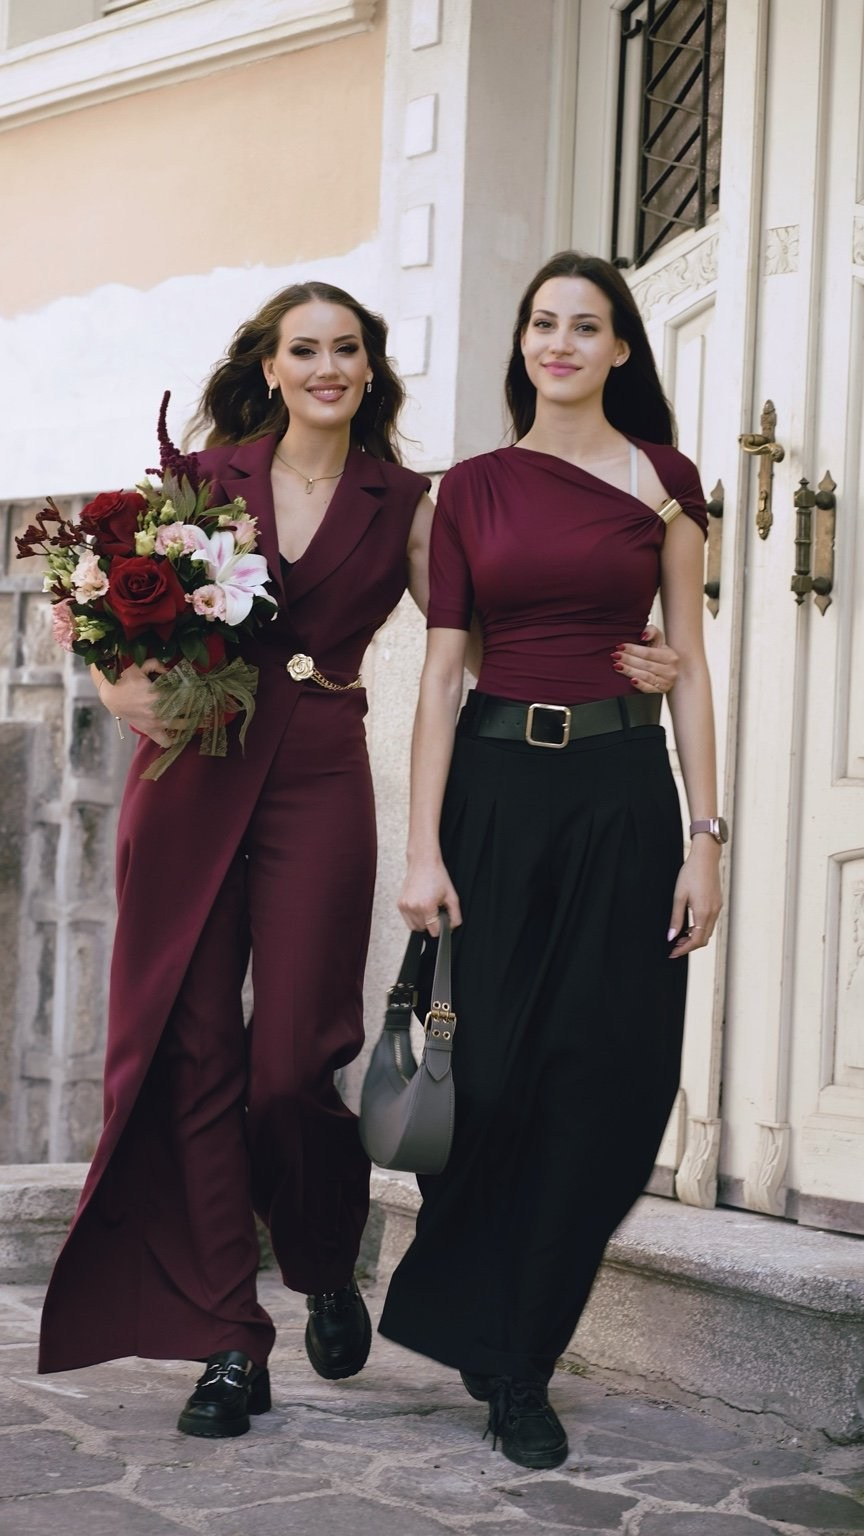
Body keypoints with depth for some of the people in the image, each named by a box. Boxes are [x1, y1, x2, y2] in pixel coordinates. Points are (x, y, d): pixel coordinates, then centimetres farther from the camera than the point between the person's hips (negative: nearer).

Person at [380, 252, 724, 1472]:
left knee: (603, 1082, -2)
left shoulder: (662, 480, 6)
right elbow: (441, 672, 3)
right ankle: (500, 1354, 22)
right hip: (496, 785, 0)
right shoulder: (473, 488, 7)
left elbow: (688, 663, 4)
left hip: (621, 788, 0)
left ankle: (518, 1362, 14)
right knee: (494, 1073, 1)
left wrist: (705, 836, -3)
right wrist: (422, 847, -5)